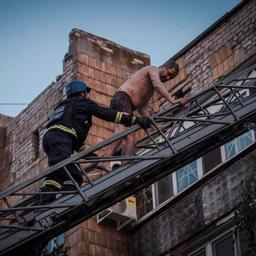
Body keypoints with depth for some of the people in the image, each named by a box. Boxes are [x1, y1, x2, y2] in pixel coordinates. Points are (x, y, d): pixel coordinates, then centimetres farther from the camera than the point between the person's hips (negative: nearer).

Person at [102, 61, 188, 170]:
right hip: (122, 98, -11)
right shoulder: (153, 69, 5)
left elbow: (142, 107, 22)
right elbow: (158, 85, -17)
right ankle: (105, 162, -49)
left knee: (130, 139, -4)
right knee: (123, 129, -32)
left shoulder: (151, 88, 32)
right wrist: (172, 100, -28)